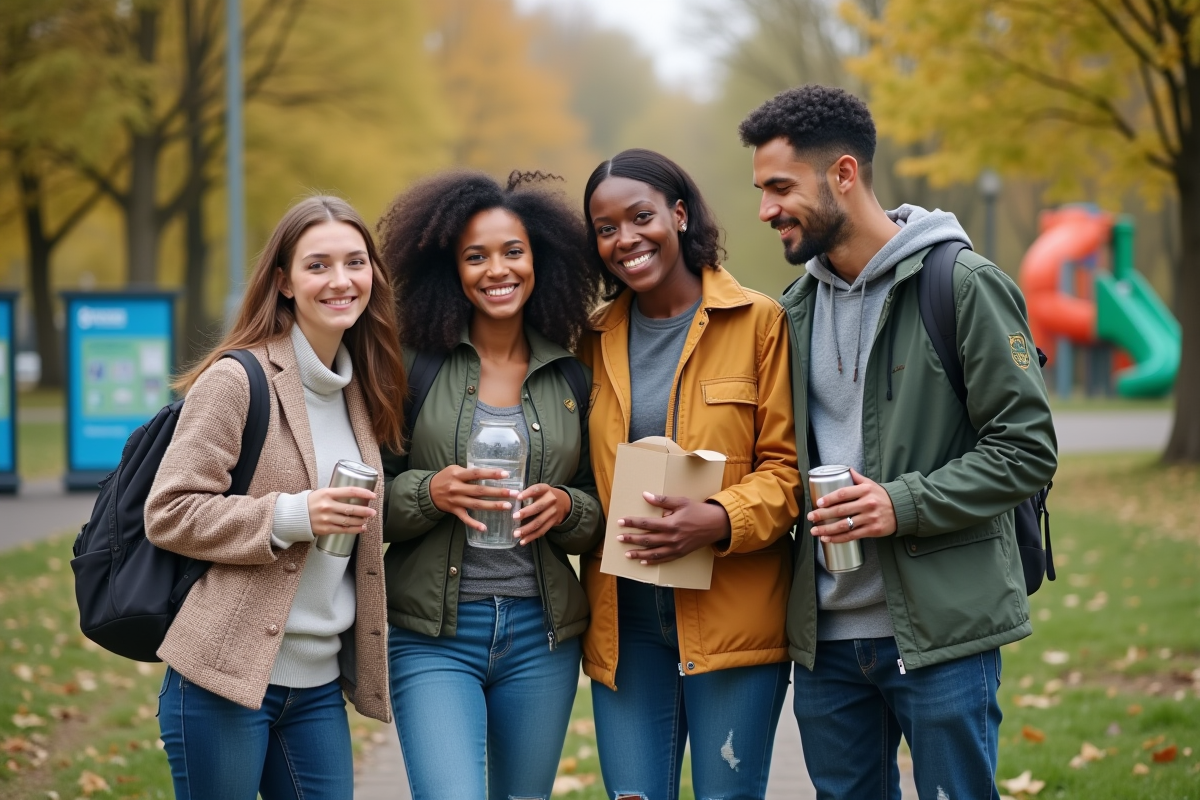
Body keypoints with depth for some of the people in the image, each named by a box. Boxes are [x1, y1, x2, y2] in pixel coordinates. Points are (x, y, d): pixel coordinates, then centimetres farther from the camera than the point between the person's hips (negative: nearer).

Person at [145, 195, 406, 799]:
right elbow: (167, 513, -13)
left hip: (319, 683, 6)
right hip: (226, 676, -6)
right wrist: (291, 516, -20)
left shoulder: (360, 390, 13)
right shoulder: (236, 380, -9)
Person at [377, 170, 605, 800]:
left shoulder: (571, 378, 8)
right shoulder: (416, 367, -1)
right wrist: (430, 492, -18)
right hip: (432, 635, -3)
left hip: (541, 635, 3)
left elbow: (600, 514, 12)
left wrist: (566, 508, -10)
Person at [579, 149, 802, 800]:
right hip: (623, 621, 4)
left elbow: (787, 467, -5)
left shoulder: (759, 323, -2)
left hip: (734, 617, -3)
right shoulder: (596, 340, 11)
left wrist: (719, 520, -21)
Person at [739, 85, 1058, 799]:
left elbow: (1027, 450, -11)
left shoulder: (964, 286, -8)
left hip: (942, 632, -6)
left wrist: (906, 504, -20)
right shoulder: (799, 306, 12)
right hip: (826, 633, 6)